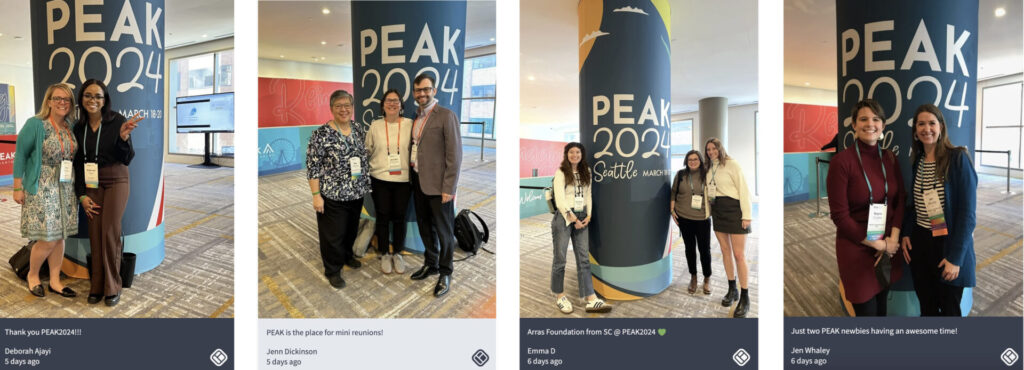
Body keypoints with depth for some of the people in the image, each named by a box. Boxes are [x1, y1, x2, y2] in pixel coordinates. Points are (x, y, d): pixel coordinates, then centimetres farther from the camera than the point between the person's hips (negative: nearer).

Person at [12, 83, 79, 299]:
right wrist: (18, 188, -8)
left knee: (60, 236, 9)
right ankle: (32, 276, 22)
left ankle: (55, 281, 20)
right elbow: (20, 155, -6)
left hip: (65, 190, 5)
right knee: (48, 239, -4)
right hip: (41, 190, -5)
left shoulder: (70, 128, 6)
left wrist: (76, 187, 8)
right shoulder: (35, 125, -9)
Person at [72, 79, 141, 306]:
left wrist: (123, 137, -24)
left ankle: (112, 287, 6)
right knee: (95, 234, 1)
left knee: (110, 232, -7)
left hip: (116, 182, -3)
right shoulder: (79, 128, 6)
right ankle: (96, 287, 13)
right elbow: (78, 164, 10)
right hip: (91, 185, 4)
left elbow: (127, 159, -6)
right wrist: (81, 195, 5)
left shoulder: (117, 121, -7)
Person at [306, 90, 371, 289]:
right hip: (332, 195, -5)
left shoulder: (358, 130, 4)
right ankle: (332, 271, 22)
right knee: (333, 234, 5)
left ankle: (347, 256, 43)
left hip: (356, 193, 6)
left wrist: (364, 185, 12)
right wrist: (316, 195, -15)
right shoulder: (321, 134, -14)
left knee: (351, 229, 20)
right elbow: (313, 167, -12)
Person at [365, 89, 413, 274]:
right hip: (380, 179, 0)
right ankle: (384, 254, 26)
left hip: (403, 180, 0)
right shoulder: (375, 125, 1)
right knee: (383, 217, 9)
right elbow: (367, 150, 9)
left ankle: (397, 253, 27)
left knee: (399, 217, 9)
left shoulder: (409, 124, -3)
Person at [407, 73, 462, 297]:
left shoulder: (446, 116, -10)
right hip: (418, 182, 7)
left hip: (438, 185, -7)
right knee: (425, 227, 18)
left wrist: (448, 188, -16)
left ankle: (445, 273, 18)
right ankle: (431, 264, 35)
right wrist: (412, 177, 8)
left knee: (443, 231, 3)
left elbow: (455, 155, -14)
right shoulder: (416, 117, 12)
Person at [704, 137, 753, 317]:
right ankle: (732, 290, 24)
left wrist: (746, 215, -16)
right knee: (726, 251, 12)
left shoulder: (731, 164, -9)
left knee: (739, 255, -6)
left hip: (733, 208, -6)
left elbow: (743, 189, -12)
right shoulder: (709, 168, 11)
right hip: (717, 210, 7)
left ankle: (744, 297, 2)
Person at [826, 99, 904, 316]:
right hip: (857, 250, -5)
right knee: (867, 312, 5)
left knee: (882, 309, 16)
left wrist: (892, 239, -10)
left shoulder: (890, 159, 4)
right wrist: (877, 244, -13)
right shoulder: (842, 161, -14)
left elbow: (900, 201, 5)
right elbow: (840, 215, -15)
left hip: (888, 247, 5)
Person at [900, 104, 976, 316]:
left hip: (949, 244, -5)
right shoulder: (917, 161, 4)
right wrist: (906, 234, 1)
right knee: (926, 306, 15)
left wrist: (955, 257, -17)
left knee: (949, 309, 10)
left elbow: (967, 212, -14)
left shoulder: (958, 158, -13)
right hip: (919, 243, 5)